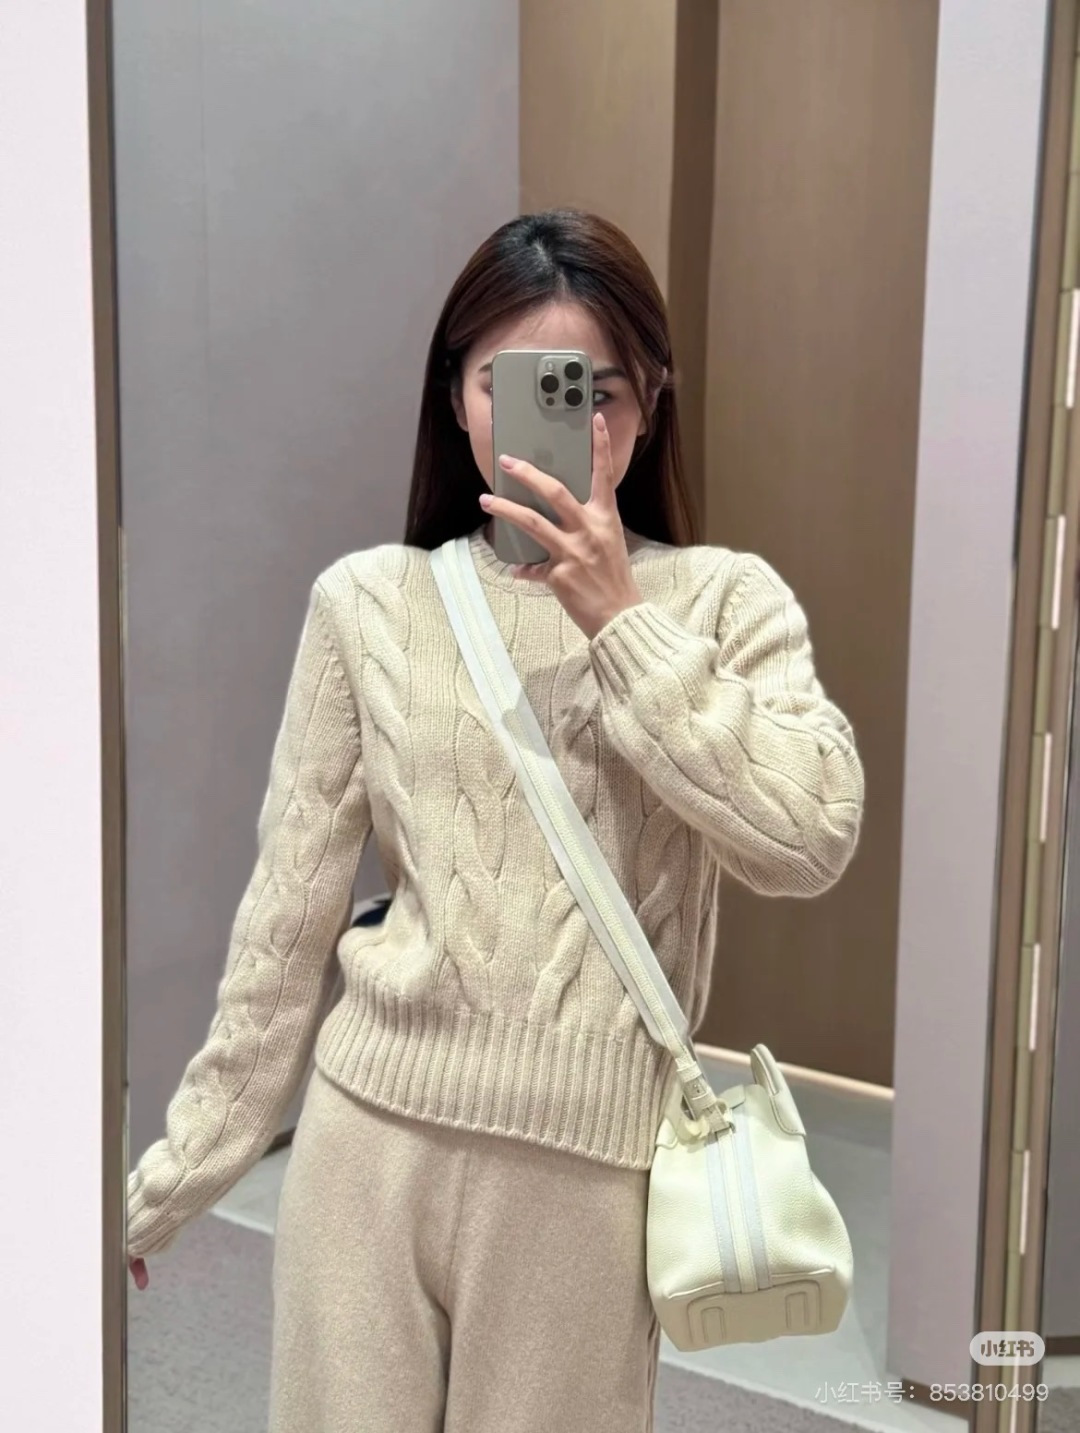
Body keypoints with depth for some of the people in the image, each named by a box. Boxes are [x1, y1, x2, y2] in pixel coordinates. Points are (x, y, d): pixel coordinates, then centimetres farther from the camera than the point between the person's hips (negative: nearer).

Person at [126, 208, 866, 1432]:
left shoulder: (722, 601, -1)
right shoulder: (367, 602, 1)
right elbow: (288, 910, 4)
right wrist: (182, 1165, 8)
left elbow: (810, 842, -16)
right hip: (371, 1127, 1)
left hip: (584, 1158, -1)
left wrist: (621, 623, -16)